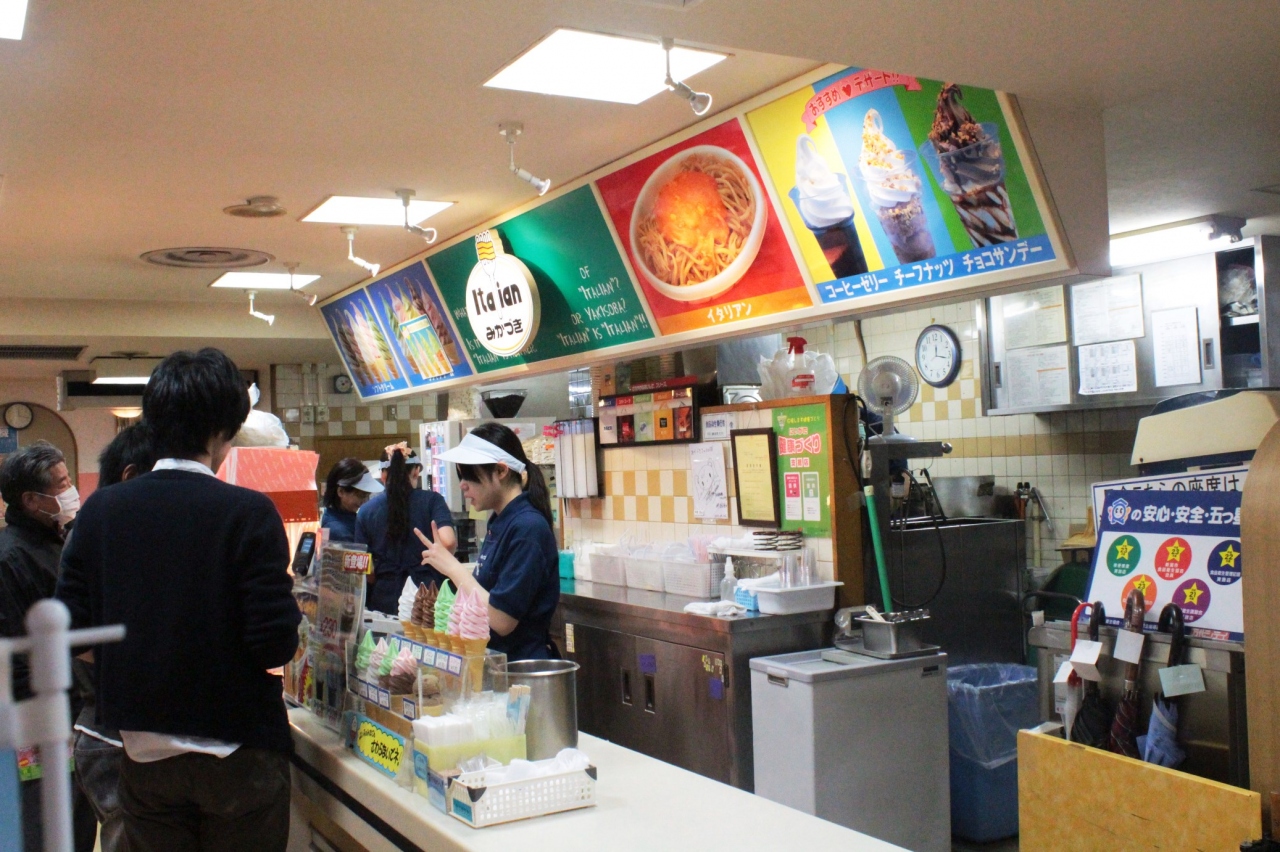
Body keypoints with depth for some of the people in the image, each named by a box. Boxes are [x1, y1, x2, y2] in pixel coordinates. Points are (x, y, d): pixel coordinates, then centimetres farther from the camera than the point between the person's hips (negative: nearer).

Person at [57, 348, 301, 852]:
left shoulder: (100, 511, -4)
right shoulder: (248, 513, -16)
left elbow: (72, 630, -1)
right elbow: (276, 645, -18)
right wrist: (286, 596, 2)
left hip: (144, 753, 4)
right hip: (237, 754, -3)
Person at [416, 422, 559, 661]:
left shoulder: (528, 528, -18)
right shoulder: (500, 523, 9)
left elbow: (501, 620, -21)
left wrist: (453, 568, -15)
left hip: (522, 668, -8)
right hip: (493, 660, 8)